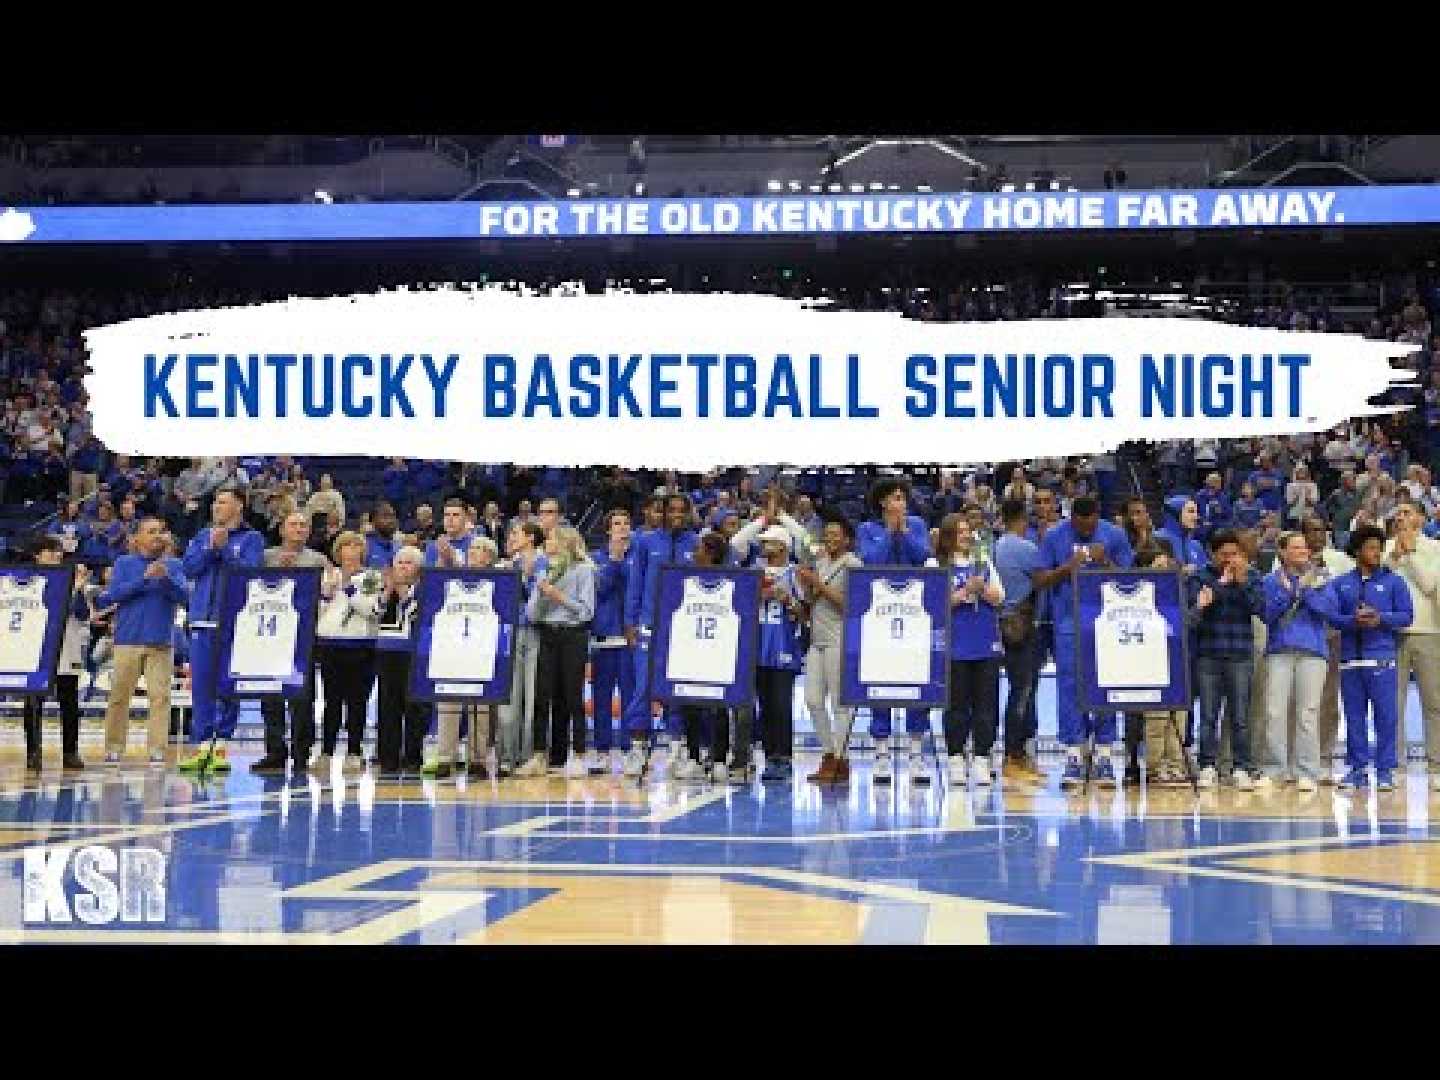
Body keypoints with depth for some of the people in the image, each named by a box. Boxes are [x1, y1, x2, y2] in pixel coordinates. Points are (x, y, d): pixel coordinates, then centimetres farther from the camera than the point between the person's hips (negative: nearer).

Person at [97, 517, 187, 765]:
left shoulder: (173, 565, 10)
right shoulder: (124, 563, 9)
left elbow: (181, 596, -2)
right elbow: (114, 594, -4)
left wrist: (165, 577, -19)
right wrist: (144, 579, -14)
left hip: (161, 642, 0)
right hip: (129, 639, 0)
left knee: (160, 695, -6)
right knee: (119, 694, 1)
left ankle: (157, 749, -4)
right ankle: (114, 747, 9)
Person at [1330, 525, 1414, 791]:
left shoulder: (1393, 581, 7)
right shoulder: (1341, 584, 12)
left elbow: (1406, 615, 2)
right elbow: (1333, 616, 5)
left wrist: (1380, 619, -13)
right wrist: (1354, 620, -13)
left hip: (1381, 658, -2)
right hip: (1351, 657, 2)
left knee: (1385, 714, -4)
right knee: (1354, 716, 5)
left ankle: (1385, 770, 1)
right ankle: (1358, 769, 12)